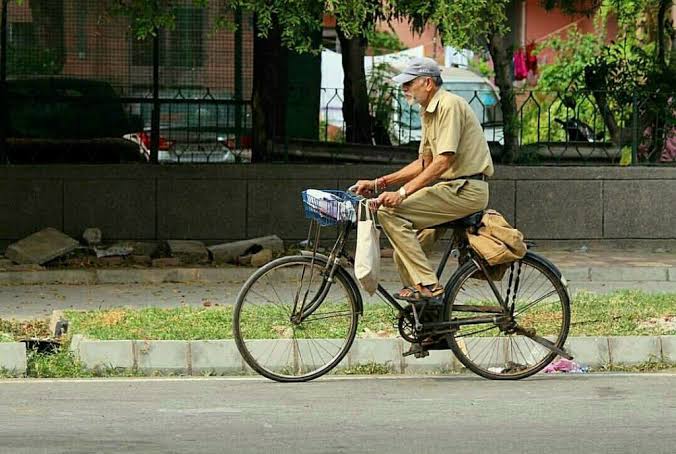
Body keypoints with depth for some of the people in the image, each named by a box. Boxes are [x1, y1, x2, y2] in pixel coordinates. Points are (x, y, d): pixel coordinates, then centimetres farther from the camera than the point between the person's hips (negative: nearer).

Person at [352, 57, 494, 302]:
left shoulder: (449, 105, -14)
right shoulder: (429, 112, 17)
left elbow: (442, 162, -21)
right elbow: (423, 164, 21)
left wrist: (402, 193, -24)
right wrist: (378, 183, 13)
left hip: (466, 190, -10)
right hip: (455, 189, 10)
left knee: (390, 212, -18)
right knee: (403, 253, 9)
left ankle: (427, 284, -19)